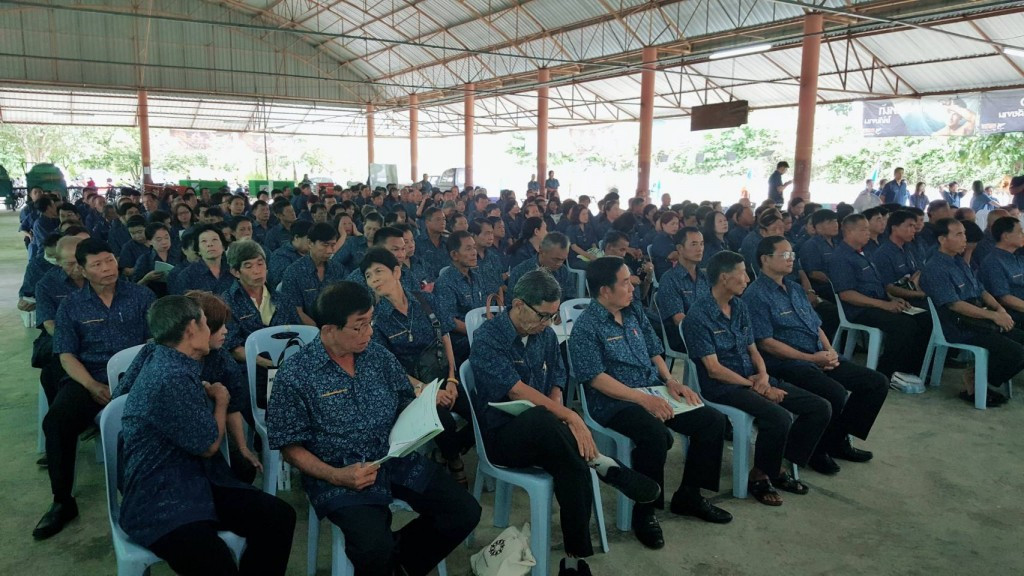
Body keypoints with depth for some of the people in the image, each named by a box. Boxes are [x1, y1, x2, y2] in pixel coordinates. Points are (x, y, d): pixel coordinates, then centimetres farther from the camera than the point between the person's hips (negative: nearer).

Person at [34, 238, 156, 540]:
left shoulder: (141, 295, 7)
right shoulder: (71, 306, 9)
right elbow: (66, 355, 4)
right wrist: (93, 386, -14)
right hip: (89, 379, 2)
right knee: (55, 421, -26)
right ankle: (63, 501, -8)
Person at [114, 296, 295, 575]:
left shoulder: (157, 353, 8)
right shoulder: (172, 379, -22)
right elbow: (209, 444, -12)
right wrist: (221, 401, 6)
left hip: (198, 481, 9)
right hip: (159, 502, -9)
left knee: (278, 516, -11)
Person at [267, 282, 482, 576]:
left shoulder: (378, 355, 4)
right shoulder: (295, 374, -10)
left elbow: (406, 403, 15)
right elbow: (291, 447, -6)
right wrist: (335, 476, -19)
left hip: (396, 459, 5)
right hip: (339, 474, -5)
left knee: (466, 512, -6)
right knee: (375, 549, -29)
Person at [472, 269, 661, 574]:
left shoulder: (546, 334, 8)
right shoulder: (487, 338, -14)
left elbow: (556, 385, 10)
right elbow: (517, 391, -22)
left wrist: (560, 421, -13)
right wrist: (570, 418, -28)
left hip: (543, 433, 6)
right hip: (502, 435, -5)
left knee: (572, 464, -30)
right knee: (540, 419, -41)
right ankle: (599, 463, -25)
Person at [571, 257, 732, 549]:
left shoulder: (634, 312, 11)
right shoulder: (586, 327, -12)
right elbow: (596, 377, -18)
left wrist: (670, 380, 0)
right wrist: (643, 399, -23)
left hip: (653, 392, 8)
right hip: (614, 402, -8)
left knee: (713, 420, -4)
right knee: (655, 434, -35)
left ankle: (688, 495, 12)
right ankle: (644, 512, -12)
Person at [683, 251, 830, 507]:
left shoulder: (740, 306, 10)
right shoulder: (698, 316, -14)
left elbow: (752, 349, 15)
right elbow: (714, 369, -17)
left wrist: (763, 375, -7)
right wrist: (756, 387, -15)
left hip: (753, 379, 8)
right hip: (723, 387, -8)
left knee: (820, 408, -3)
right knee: (779, 418, -32)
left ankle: (778, 466, 10)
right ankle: (760, 476, -5)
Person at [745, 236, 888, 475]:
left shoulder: (795, 288, 18)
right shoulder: (756, 295, -10)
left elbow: (816, 326, 21)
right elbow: (766, 342, -16)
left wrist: (830, 351, 0)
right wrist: (812, 358, -15)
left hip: (820, 358, 9)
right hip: (786, 364, -9)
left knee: (877, 382, 1)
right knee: (835, 393, -31)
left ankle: (838, 440, 13)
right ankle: (816, 450, -4)